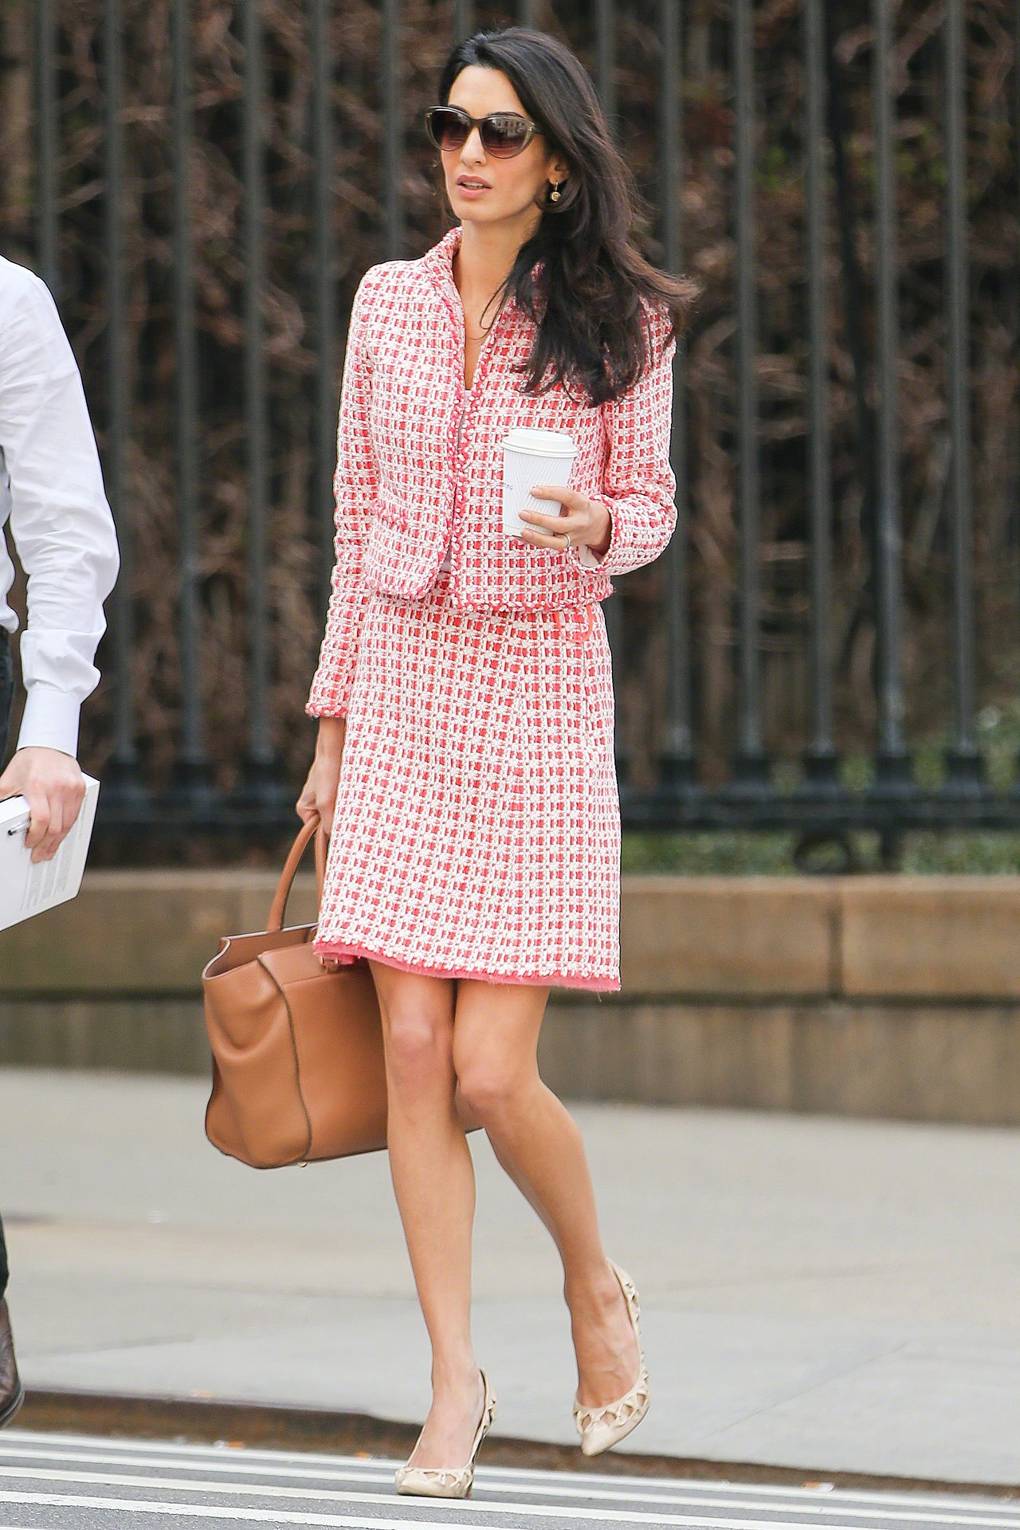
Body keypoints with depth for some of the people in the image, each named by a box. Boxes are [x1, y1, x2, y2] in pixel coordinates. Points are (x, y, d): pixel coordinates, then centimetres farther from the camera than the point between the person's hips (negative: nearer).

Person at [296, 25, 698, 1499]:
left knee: (493, 1073, -8)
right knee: (414, 1052, -4)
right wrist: (334, 724, 13)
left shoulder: (619, 320, -2)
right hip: (405, 686, 3)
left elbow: (652, 506, 5)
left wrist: (592, 524, -19)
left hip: (543, 693, -3)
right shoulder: (389, 301, 7)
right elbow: (358, 521, 13)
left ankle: (596, 1287, 21)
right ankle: (458, 1382, 5)